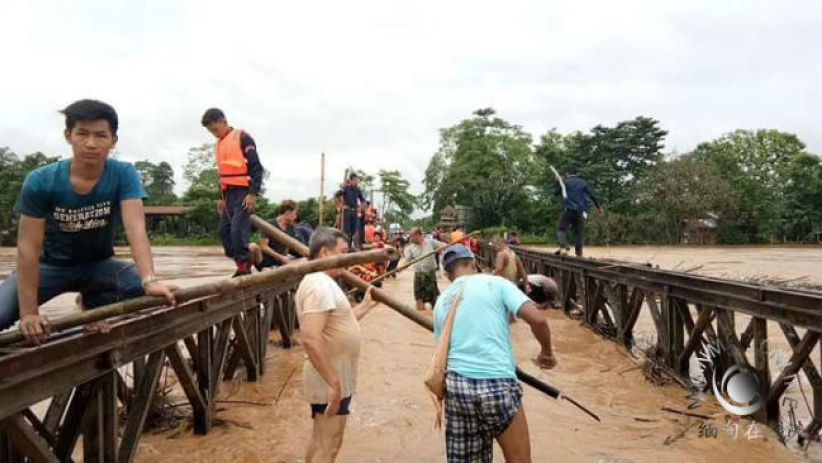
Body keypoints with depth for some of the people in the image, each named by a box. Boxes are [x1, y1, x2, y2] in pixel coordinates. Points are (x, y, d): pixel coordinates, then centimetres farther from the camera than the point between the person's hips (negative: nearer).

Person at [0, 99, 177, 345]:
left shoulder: (124, 175, -22)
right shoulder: (40, 181, -22)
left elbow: (136, 229, -33)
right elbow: (28, 247, -23)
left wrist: (149, 281, -50)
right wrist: (29, 313, -29)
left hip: (99, 264, 2)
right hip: (52, 265, -2)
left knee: (150, 295, -22)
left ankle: (93, 304, 7)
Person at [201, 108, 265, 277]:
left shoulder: (242, 137, -6)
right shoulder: (218, 144, 17)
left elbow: (256, 167, -11)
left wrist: (253, 193, -17)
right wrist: (221, 197, 20)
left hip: (243, 192, -8)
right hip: (229, 193, 8)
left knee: (238, 230, -14)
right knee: (224, 231, 5)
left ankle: (244, 268, -6)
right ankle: (242, 265, 12)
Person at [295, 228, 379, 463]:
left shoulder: (323, 282, 11)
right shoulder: (319, 284, -22)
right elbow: (310, 338, -32)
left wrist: (365, 306, 19)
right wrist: (334, 383, -30)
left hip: (333, 379, 10)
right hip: (330, 382, -10)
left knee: (320, 441, 21)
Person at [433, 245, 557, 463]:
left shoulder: (441, 302, 14)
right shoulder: (495, 283, 2)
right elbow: (537, 319, -9)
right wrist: (547, 352, 9)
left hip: (456, 384, 5)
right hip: (497, 384, -4)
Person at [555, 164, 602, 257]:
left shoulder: (564, 182, 5)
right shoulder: (583, 183, 13)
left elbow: (556, 192, 12)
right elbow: (592, 195, 10)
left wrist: (558, 182, 24)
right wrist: (599, 207, 17)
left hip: (568, 210, -3)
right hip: (580, 211, 3)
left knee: (561, 229, 3)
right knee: (579, 233, 8)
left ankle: (563, 247, -24)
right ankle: (579, 254, 3)